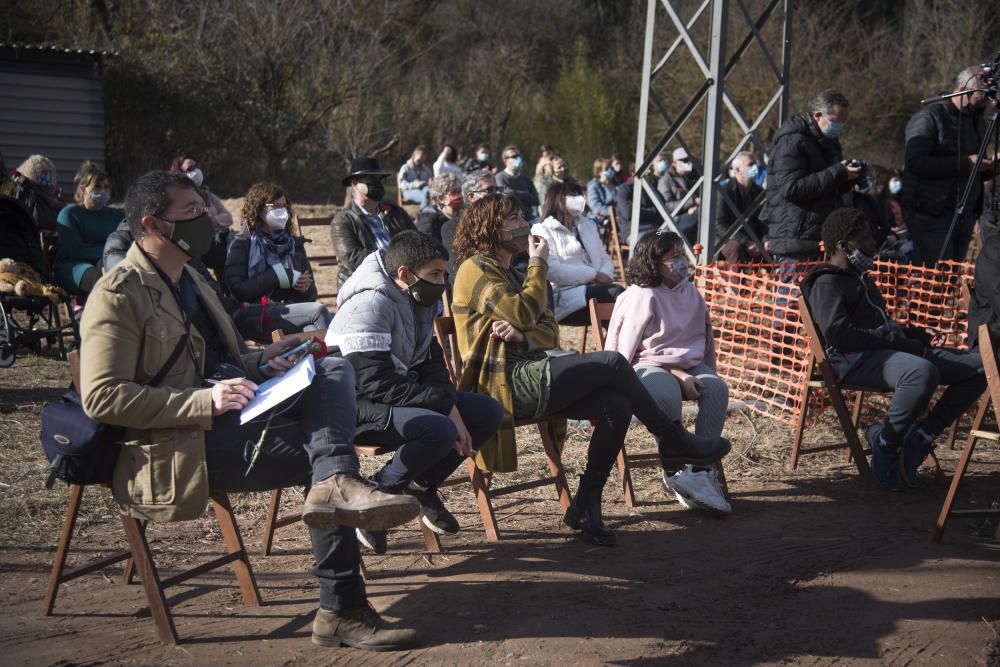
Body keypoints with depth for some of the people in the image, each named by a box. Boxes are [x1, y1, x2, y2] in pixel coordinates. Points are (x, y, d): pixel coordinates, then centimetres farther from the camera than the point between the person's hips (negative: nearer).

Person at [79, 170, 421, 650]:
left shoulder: (189, 280, 22)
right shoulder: (117, 295, -9)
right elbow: (102, 397, -18)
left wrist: (260, 362, 8)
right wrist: (207, 400, -24)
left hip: (229, 420, 9)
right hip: (182, 447, -9)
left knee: (334, 370, -11)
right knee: (324, 453, -20)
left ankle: (335, 485, -32)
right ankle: (342, 611, -20)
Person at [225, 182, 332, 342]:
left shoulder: (294, 243, 23)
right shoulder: (243, 244, 9)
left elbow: (311, 294, 24)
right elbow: (237, 289, -6)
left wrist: (306, 287, -1)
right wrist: (278, 277, -11)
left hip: (292, 313, 5)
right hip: (254, 316, -4)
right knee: (318, 311, -29)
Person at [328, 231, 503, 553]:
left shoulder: (418, 301, 8)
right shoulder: (371, 305, -21)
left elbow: (431, 363, 12)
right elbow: (378, 385, -27)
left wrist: (451, 406, -7)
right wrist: (445, 404, -23)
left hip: (402, 397, 9)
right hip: (357, 407, -9)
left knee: (488, 413, 0)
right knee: (439, 430, -34)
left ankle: (422, 485, 11)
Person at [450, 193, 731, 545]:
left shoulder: (508, 274, 26)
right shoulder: (476, 269, -4)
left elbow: (550, 332, 15)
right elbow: (524, 314, -18)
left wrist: (522, 337, -10)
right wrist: (539, 264, -3)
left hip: (525, 378, 9)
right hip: (507, 383, -9)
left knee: (617, 408, -12)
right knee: (612, 363, -16)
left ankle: (585, 508, -7)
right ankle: (673, 441, -1)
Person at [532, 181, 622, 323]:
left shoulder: (588, 225, 28)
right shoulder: (542, 231, 3)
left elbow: (604, 257, 22)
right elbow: (552, 270, -11)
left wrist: (605, 275, -4)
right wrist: (593, 275, -13)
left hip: (594, 289, 6)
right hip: (566, 296, -6)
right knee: (616, 292, -29)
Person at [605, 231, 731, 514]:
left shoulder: (690, 292, 13)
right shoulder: (642, 296, -8)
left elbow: (704, 336, 24)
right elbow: (627, 353, -13)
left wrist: (706, 374, 12)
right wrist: (678, 375, -18)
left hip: (689, 365, 6)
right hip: (648, 367, -6)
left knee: (717, 388, -25)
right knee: (668, 395, -39)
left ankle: (701, 470, -26)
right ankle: (675, 471, -22)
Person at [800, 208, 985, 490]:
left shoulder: (861, 279, 29)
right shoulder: (827, 283, -3)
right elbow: (838, 334, -18)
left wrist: (909, 334, 12)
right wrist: (897, 340, -18)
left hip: (887, 351, 10)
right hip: (856, 360, -10)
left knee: (979, 366, -2)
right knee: (922, 371, -41)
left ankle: (922, 436, -6)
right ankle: (885, 444, -20)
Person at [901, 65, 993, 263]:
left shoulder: (977, 120, 17)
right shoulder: (929, 118, -8)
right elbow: (916, 163, -20)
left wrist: (988, 167, 1)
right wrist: (965, 163, -20)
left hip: (966, 216, 7)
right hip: (932, 216, -7)